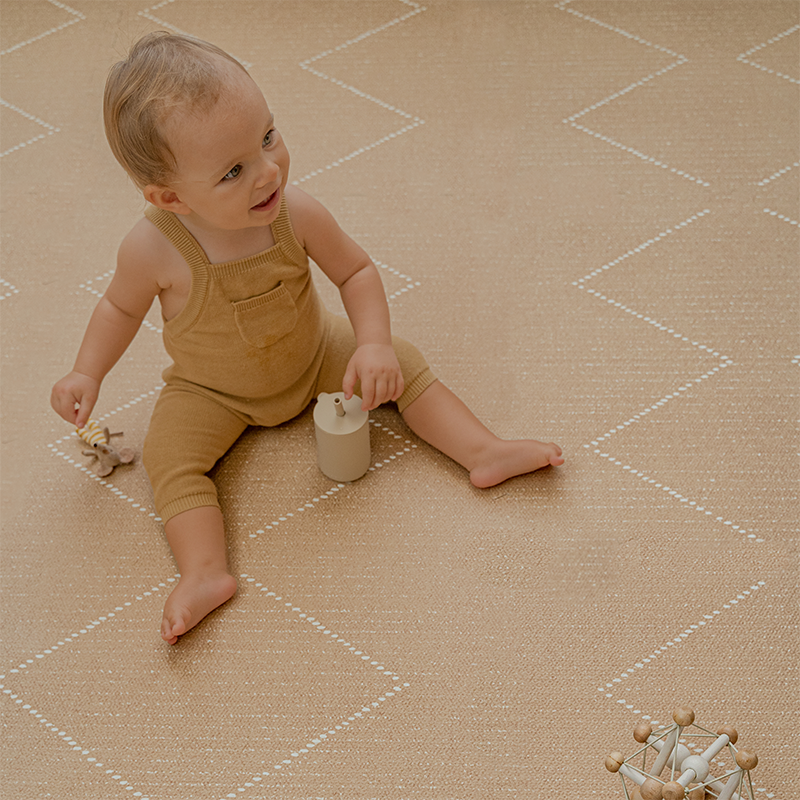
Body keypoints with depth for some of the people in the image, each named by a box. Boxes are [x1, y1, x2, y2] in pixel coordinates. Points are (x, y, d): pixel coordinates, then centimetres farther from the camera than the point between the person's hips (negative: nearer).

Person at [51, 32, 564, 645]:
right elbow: (122, 306, -7)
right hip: (211, 390, -2)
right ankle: (205, 572, -30)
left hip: (312, 357, 2)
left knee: (401, 365, -8)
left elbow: (355, 271, -11)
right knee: (170, 454, -24)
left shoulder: (295, 213, -27)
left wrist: (373, 343, -25)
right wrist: (87, 374, -17)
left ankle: (482, 451, -2)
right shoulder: (154, 249, -31)